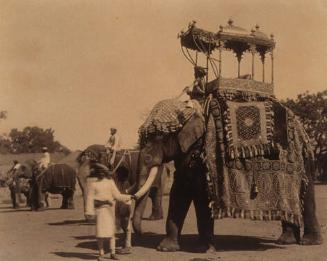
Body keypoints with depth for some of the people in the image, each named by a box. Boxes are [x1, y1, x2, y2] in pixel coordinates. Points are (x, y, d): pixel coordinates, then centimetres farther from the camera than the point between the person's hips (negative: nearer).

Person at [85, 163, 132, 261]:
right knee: (100, 231, -3)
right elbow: (90, 198, 1)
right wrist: (89, 212, -6)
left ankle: (112, 253, 13)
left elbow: (117, 195, 7)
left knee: (111, 231, 4)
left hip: (110, 209, 1)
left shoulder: (110, 182, 8)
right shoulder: (94, 185, 4)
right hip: (100, 209, -1)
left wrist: (128, 197, -3)